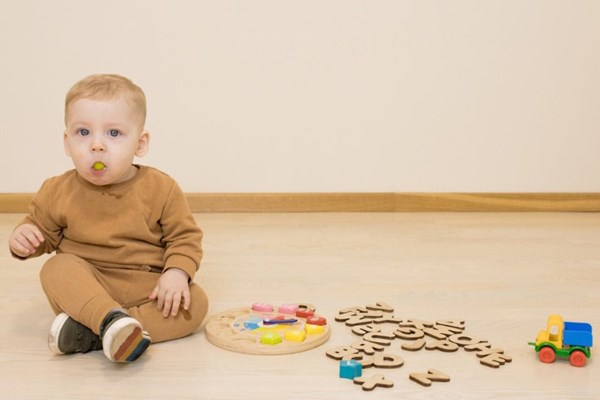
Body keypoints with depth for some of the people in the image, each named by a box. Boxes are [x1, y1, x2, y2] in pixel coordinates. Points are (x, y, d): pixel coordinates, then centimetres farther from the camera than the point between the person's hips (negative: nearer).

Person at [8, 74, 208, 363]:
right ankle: (111, 319, -51)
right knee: (57, 268, -28)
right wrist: (24, 236, -11)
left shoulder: (161, 189, -6)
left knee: (196, 303, -24)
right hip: (82, 286, 0)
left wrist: (177, 272, -20)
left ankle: (88, 334, -32)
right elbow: (43, 229, 13)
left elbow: (184, 236, -1)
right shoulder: (59, 192, -1)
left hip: (146, 288, 0)